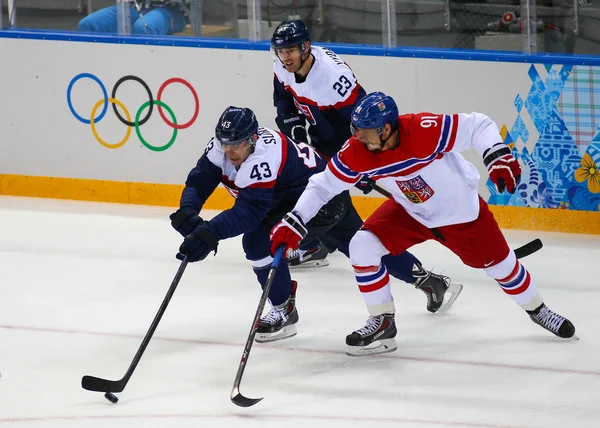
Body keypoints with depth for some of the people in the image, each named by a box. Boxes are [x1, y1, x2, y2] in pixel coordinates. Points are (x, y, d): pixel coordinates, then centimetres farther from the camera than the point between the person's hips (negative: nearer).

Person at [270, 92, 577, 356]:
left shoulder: (425, 131, -36)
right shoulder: (356, 153, -23)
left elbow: (478, 126, -29)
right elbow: (322, 186, -14)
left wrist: (498, 156, -45)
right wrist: (293, 222, -23)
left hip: (462, 212, -3)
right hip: (410, 213, 3)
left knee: (500, 265, 7)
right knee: (362, 246, -15)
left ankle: (537, 309, 38)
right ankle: (382, 324, 1)